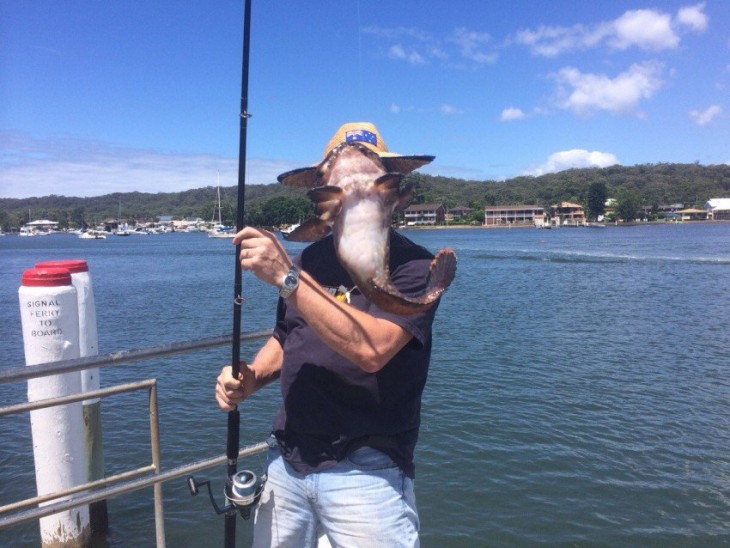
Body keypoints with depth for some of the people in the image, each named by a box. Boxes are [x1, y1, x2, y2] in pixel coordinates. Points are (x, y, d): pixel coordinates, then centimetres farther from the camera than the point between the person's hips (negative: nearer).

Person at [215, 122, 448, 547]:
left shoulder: (414, 265, -13)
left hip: (365, 472, -5)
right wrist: (250, 379, -3)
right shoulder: (310, 258, 4)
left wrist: (286, 277, -26)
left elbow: (370, 349, -27)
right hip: (286, 464, 6)